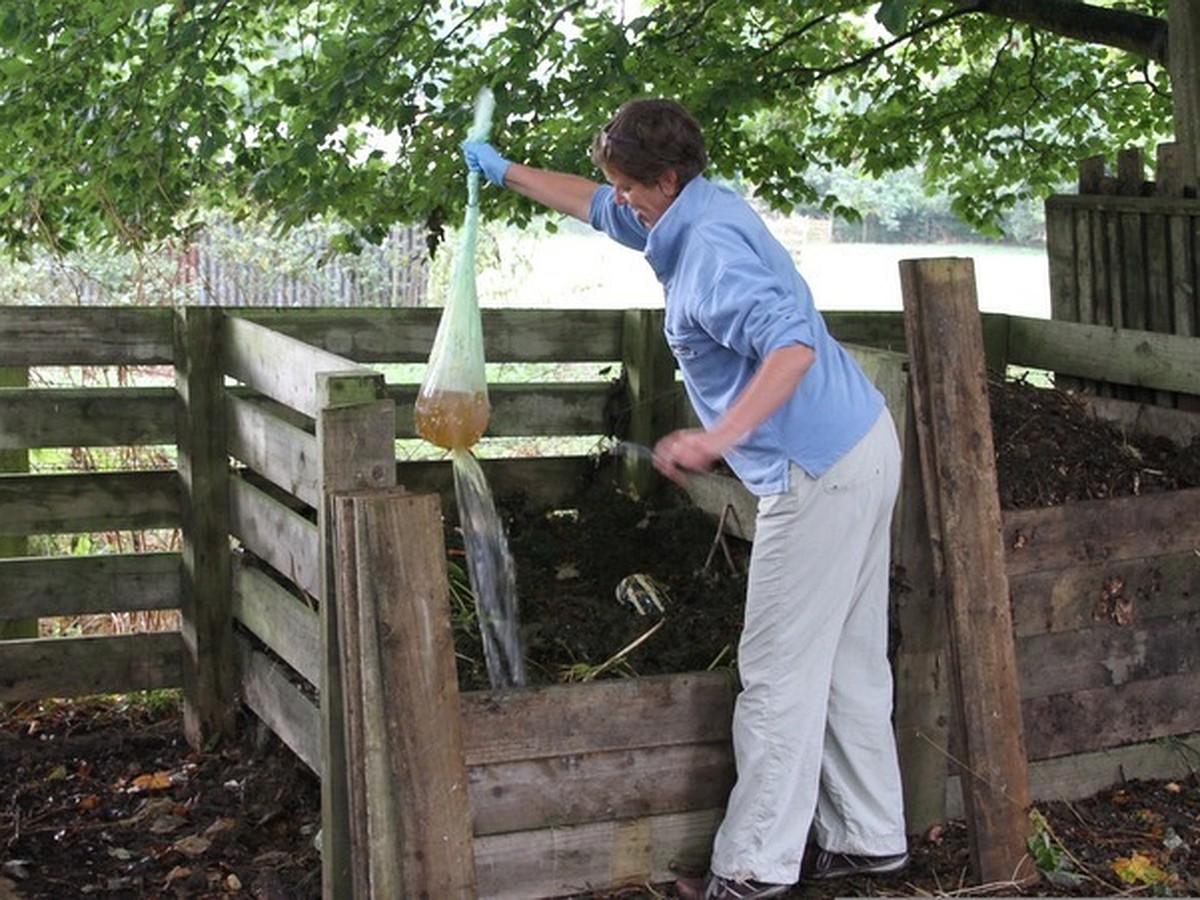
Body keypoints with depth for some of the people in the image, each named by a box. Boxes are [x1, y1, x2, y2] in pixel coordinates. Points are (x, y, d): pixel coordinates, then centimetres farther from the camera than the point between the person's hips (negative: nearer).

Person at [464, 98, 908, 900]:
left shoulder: (710, 248, -19)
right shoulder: (696, 211, 13)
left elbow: (792, 346, -32)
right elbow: (598, 207, 31)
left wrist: (716, 440, -37)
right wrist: (509, 172, 37)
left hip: (821, 472, -11)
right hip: (862, 447, 11)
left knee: (779, 674, -3)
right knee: (849, 662, 16)